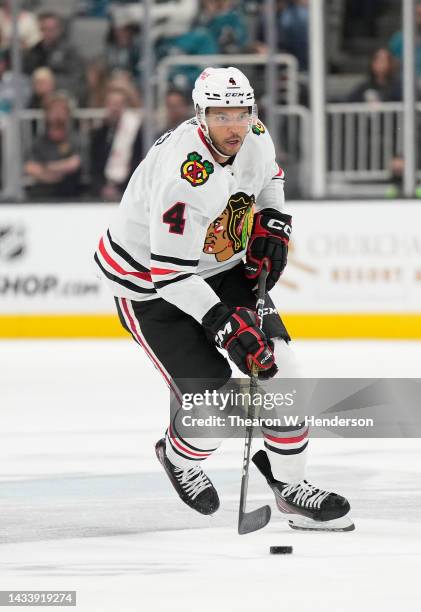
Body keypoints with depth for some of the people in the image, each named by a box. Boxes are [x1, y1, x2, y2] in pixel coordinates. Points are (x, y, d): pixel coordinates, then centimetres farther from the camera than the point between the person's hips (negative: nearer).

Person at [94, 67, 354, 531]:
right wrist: (221, 322, -34)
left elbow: (269, 177, 18)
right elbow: (170, 270, -31)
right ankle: (179, 458, 22)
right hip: (147, 281, -7)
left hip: (220, 267, 8)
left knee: (276, 364, -4)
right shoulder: (185, 172, -34)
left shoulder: (255, 139, -9)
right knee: (213, 398, -14)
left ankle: (290, 488, 10)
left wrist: (271, 225, 2)